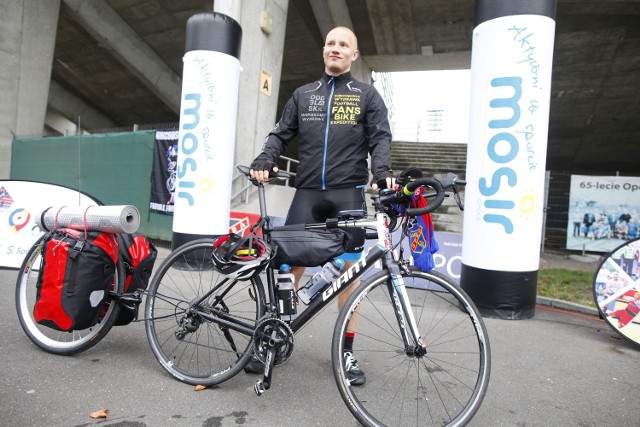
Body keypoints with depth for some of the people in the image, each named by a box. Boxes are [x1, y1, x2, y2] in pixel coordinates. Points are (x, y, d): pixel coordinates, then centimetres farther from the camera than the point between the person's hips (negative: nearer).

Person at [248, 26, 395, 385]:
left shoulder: (367, 95, 11)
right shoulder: (303, 94, 18)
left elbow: (380, 137, 1)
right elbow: (281, 134, 14)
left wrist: (382, 170, -19)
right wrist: (265, 161, -5)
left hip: (349, 194, -1)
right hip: (308, 193, 2)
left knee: (349, 270, 0)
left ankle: (347, 351, 12)